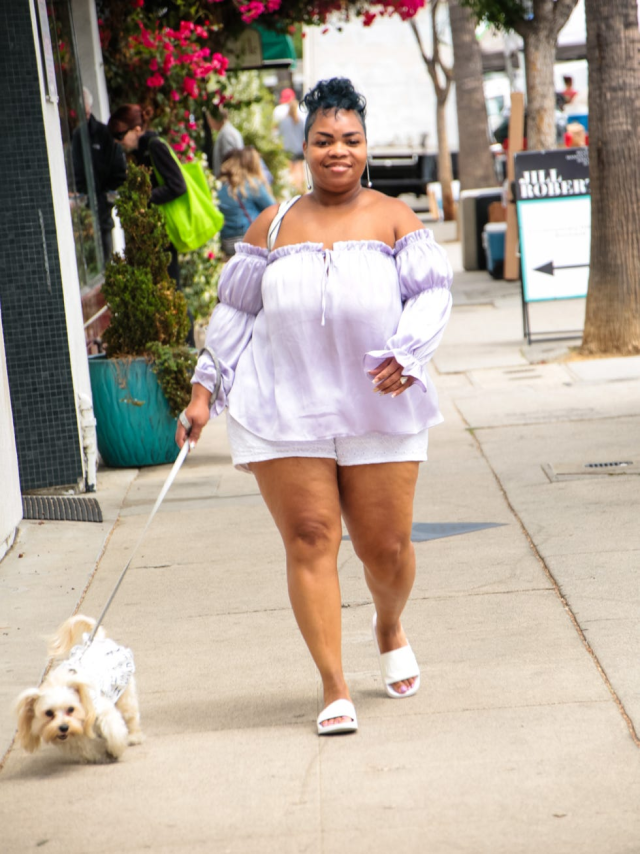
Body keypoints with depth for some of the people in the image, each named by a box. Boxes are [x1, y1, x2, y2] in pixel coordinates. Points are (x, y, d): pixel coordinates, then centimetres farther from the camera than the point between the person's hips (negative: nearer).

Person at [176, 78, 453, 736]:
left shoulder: (393, 219, 7)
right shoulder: (272, 228, 11)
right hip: (285, 409, 1)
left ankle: (390, 628, 37)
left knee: (386, 546, 2)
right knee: (309, 540, -6)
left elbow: (432, 293, 0)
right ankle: (334, 689, -1)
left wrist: (406, 354, -18)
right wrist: (206, 390, 10)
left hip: (379, 406, 0)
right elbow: (234, 312, 14)